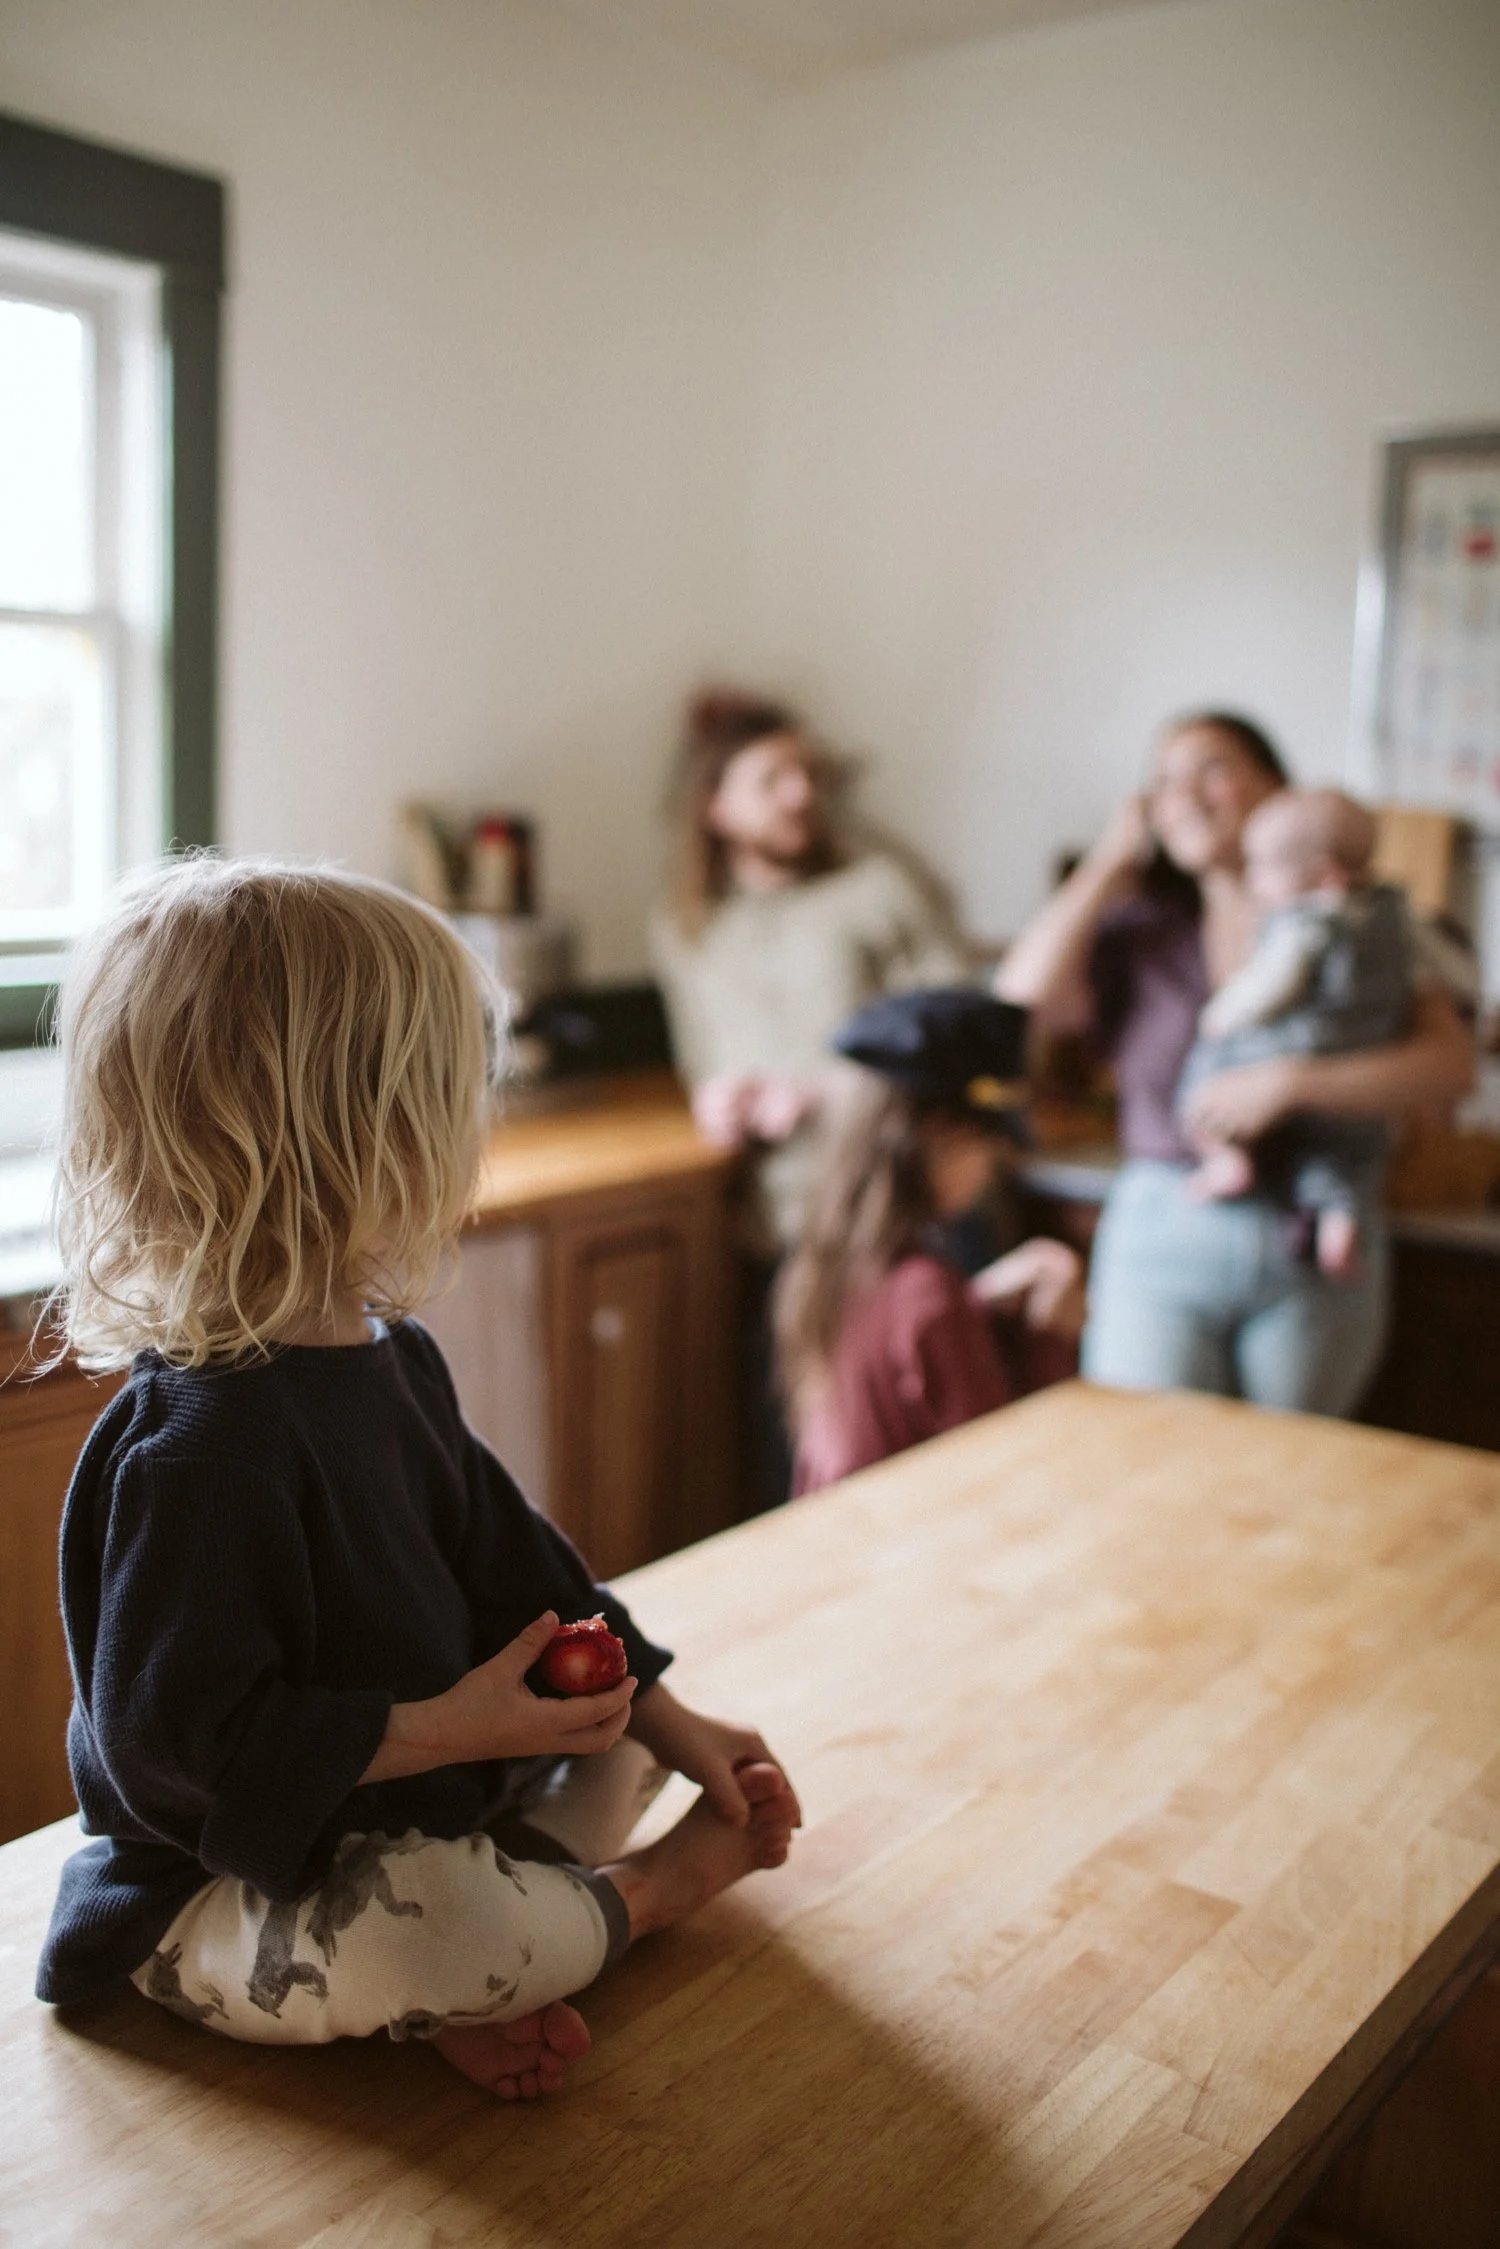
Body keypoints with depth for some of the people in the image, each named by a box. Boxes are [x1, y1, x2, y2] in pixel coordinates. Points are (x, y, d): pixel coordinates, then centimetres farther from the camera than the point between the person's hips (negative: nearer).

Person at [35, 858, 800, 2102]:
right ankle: (654, 1887, -3)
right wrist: (446, 1730, -25)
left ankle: (469, 1988, -11)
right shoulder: (204, 1447, -29)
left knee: (626, 1713, 11)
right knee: (422, 1934, -36)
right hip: (225, 1892, -9)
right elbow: (178, 1742, -28)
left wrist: (673, 1722, 5)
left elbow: (516, 1569, 10)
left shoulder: (391, 1356, 2)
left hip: (413, 1809, 9)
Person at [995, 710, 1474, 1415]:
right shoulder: (1140, 932, 6)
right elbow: (1022, 993, -12)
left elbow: (1451, 1065, -8)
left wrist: (1290, 1082, -20)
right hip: (1164, 1239, 0)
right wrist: (1111, 862, -2)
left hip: (1316, 1251, 0)